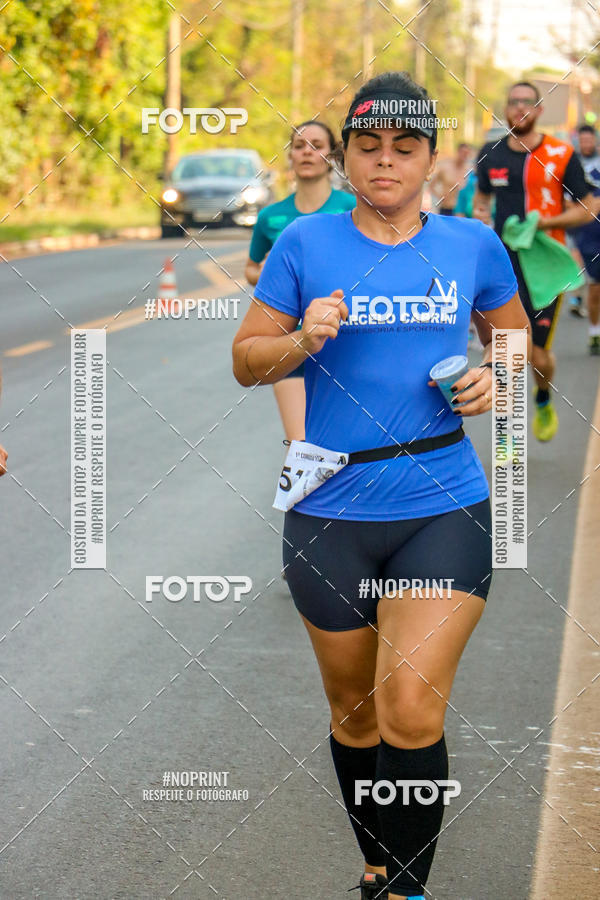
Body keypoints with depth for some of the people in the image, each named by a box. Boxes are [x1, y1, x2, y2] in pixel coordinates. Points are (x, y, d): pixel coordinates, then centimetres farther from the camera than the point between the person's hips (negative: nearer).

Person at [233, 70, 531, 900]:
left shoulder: (472, 246, 3)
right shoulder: (306, 244, 0)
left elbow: (515, 337, 19)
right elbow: (246, 361, 5)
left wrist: (496, 380, -3)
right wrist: (302, 340, -15)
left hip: (444, 511, -1)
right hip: (330, 512, 1)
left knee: (412, 711, -14)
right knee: (354, 710, 13)